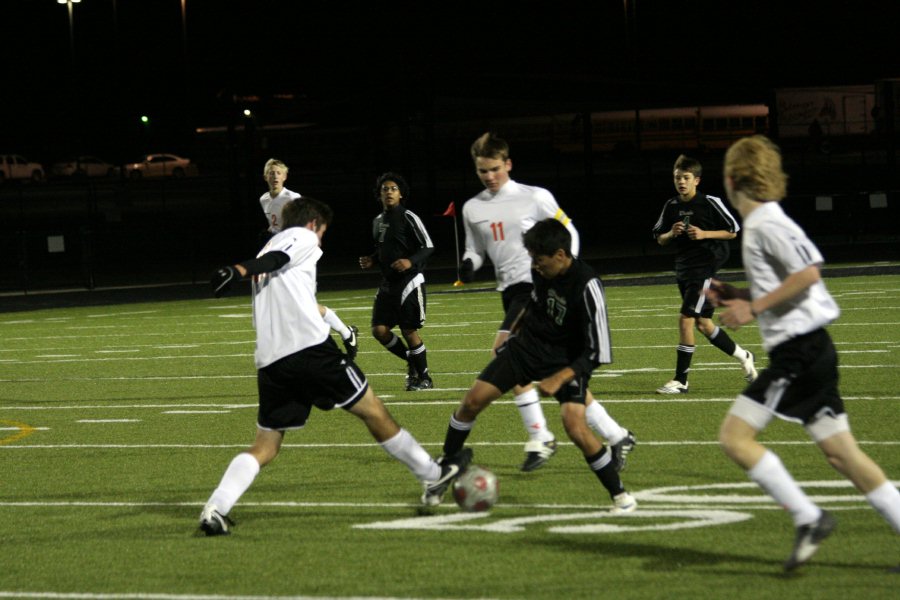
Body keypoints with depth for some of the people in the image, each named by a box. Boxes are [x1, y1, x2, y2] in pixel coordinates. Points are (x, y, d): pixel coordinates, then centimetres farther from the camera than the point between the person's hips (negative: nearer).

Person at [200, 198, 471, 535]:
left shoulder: (268, 248, 30)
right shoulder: (303, 237, 7)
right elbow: (275, 258, -13)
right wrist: (238, 271, -33)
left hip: (270, 361, 6)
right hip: (310, 347, -6)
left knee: (265, 447, 7)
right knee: (372, 411, 8)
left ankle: (215, 510, -11)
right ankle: (432, 475, 19)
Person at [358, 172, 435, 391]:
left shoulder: (408, 218, -10)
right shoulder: (378, 221, 13)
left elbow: (428, 247, -10)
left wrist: (411, 262, -26)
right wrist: (371, 261, 6)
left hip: (409, 281, -7)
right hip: (388, 283, 7)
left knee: (409, 330, -5)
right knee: (379, 330, -1)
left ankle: (424, 377, 10)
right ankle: (412, 362, 20)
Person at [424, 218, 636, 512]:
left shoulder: (587, 287, -28)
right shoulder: (543, 271, -10)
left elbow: (597, 352, -25)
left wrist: (559, 379, -31)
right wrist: (513, 330, 24)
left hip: (566, 362, -6)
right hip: (526, 345, 6)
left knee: (576, 429, -24)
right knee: (472, 402, -2)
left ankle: (620, 495, -5)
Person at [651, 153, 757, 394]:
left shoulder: (710, 203, -8)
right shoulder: (671, 206, 7)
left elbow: (733, 231, -3)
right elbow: (659, 238, 15)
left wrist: (704, 234, -16)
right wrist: (671, 234, -8)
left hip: (705, 267, -7)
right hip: (683, 269, 7)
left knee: (686, 319, -14)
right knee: (703, 324, 13)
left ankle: (680, 380, -10)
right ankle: (742, 356, 34)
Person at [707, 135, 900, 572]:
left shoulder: (766, 224, -11)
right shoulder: (761, 224, 19)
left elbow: (808, 273, -22)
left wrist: (753, 307, -17)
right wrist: (737, 297, 19)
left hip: (798, 351, -10)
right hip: (811, 350, 10)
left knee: (735, 436, -9)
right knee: (840, 453, 7)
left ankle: (808, 518, -13)